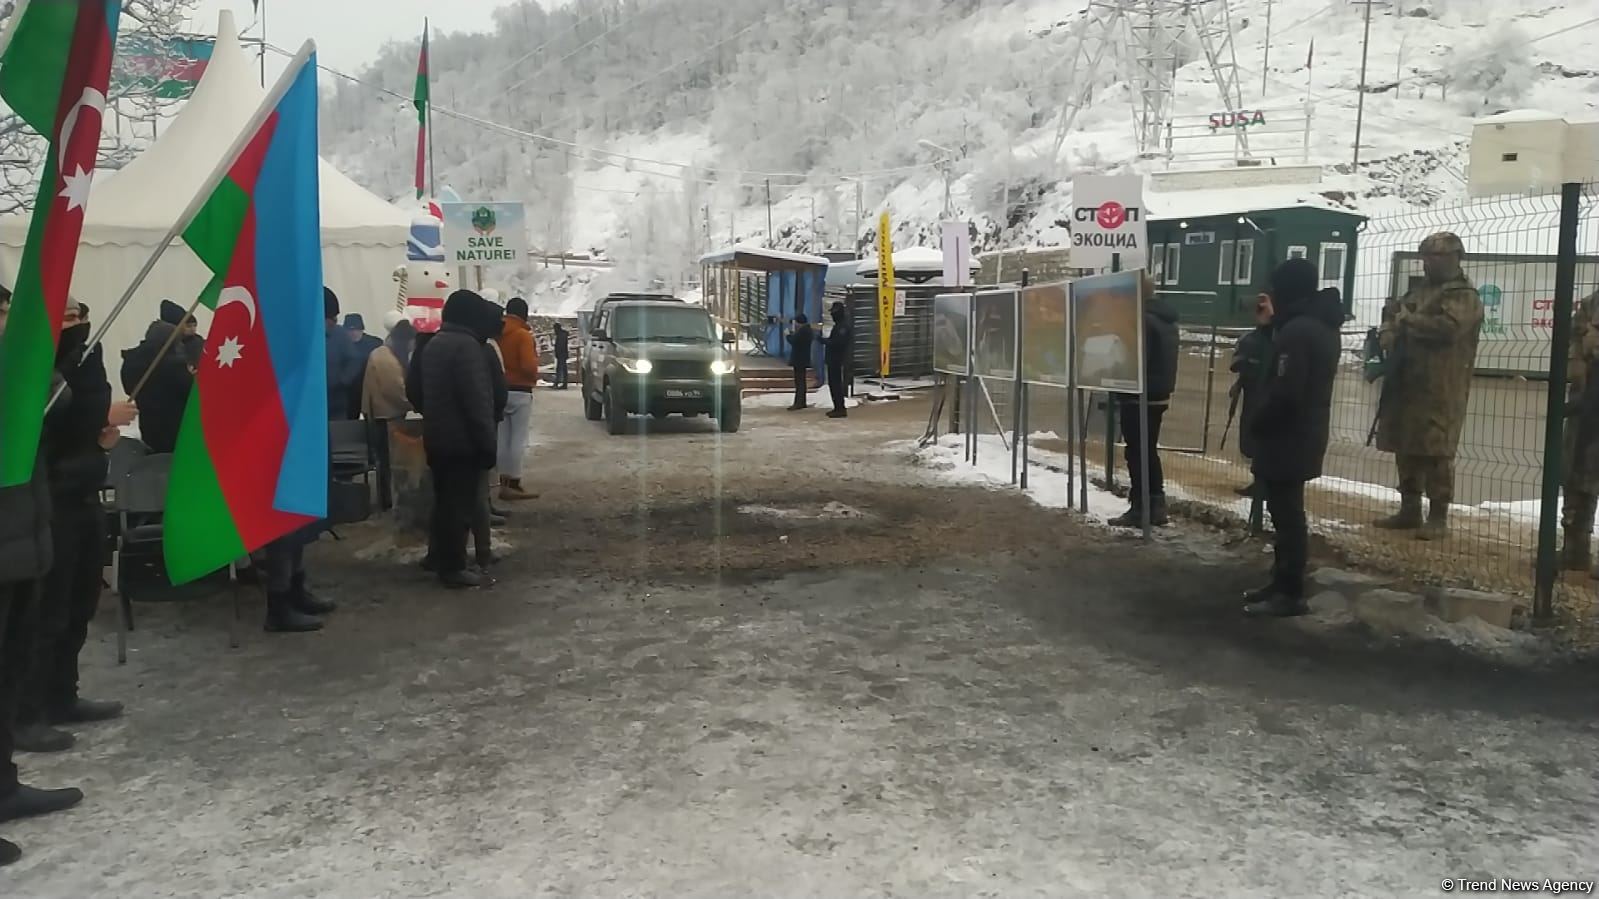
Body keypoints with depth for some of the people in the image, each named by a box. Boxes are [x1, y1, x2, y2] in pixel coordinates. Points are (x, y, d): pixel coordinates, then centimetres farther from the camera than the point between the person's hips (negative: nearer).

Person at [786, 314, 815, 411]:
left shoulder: (802, 330, -19)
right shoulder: (807, 329, 13)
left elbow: (793, 341, -22)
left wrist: (788, 334, -5)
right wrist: (793, 333, 13)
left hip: (799, 360, -11)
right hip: (803, 359, 11)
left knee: (799, 381, -10)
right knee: (801, 381, 14)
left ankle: (798, 403, -10)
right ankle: (802, 402, 19)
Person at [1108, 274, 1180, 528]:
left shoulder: (1143, 320, -18)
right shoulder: (1166, 319, 13)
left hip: (1139, 396, -10)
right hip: (1158, 394, 10)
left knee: (1137, 454, -4)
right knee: (1149, 451, 15)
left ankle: (1140, 509, -2)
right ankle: (1156, 506, 18)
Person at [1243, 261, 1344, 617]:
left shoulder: (1296, 331, -20)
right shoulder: (1323, 327, 13)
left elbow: (1284, 393, -24)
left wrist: (1255, 424, -10)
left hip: (1287, 437, -10)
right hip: (1306, 434, 10)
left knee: (1286, 513, -5)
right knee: (1287, 512, 16)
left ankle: (1290, 594, -1)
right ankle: (1283, 583, 24)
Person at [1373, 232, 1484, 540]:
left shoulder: (1464, 296, -7)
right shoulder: (1420, 292, 20)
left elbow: (1446, 327, -24)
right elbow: (1391, 314, 22)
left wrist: (1408, 320, -12)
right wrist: (1389, 333, -2)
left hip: (1440, 390, -9)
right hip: (1406, 384, 9)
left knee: (1435, 451, -8)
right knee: (1405, 448, 11)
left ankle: (1438, 517, -2)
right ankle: (1410, 510, 21)